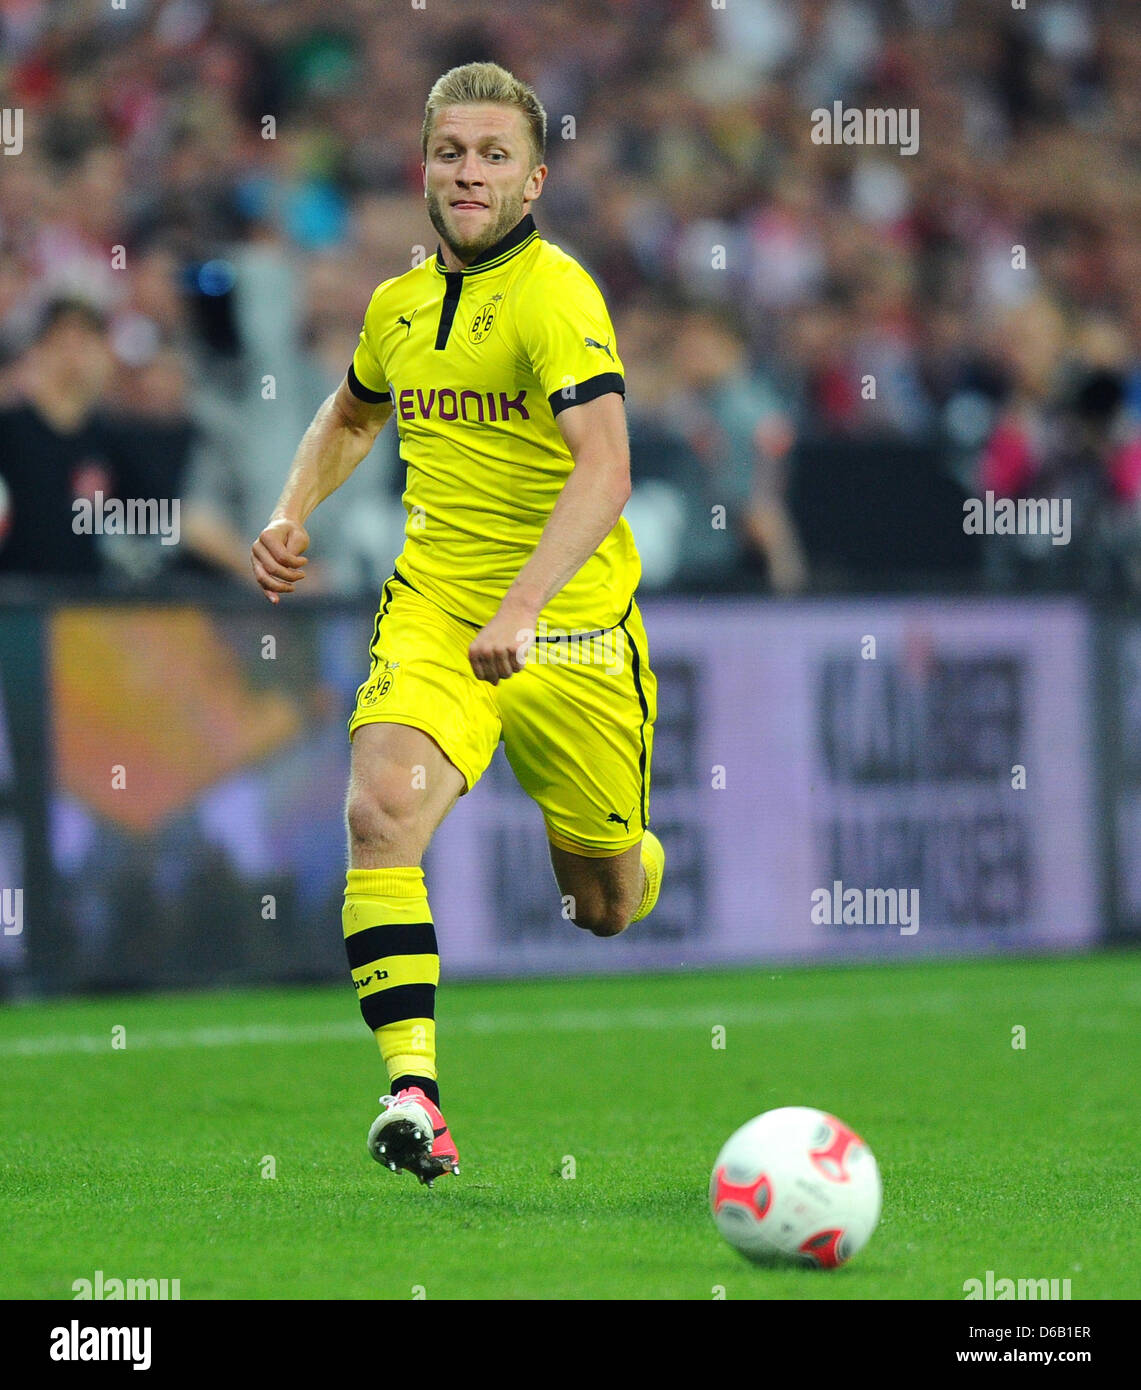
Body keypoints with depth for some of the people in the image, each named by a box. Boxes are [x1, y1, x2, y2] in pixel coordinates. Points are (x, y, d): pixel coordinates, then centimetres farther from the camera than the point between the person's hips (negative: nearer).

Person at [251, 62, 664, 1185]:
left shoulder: (555, 296, -15)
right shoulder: (398, 306, 7)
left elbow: (604, 472, -29)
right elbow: (350, 416, 31)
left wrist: (519, 611, -41)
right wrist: (291, 515, 14)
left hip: (567, 629, -4)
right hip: (431, 613, 4)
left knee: (606, 911, 10)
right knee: (382, 809, -26)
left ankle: (625, 857, 49)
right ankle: (411, 1085, -28)